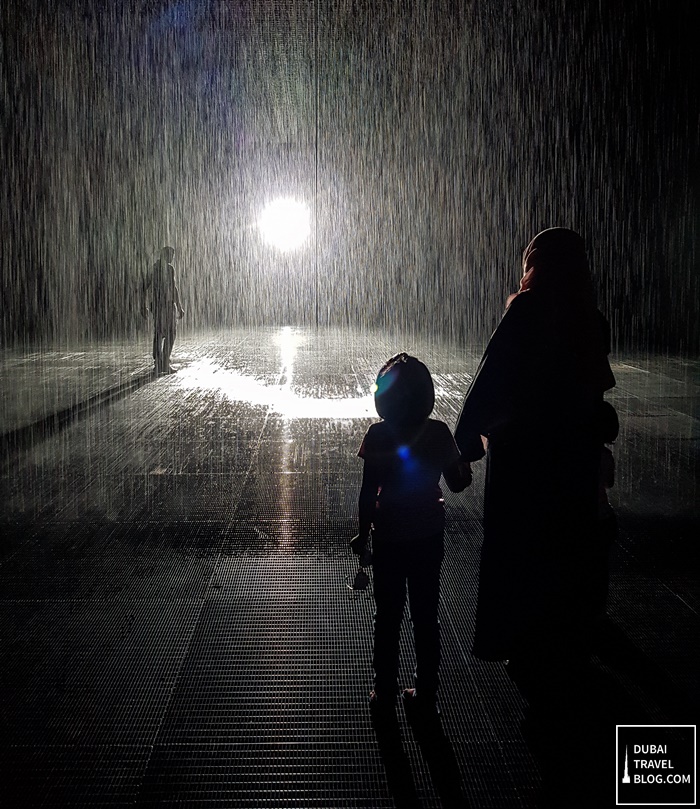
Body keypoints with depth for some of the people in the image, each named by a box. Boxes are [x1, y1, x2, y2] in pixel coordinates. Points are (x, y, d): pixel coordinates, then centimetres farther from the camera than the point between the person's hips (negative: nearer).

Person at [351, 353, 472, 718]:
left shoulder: (378, 435, -14)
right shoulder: (439, 433, -9)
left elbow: (368, 491, -12)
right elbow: (458, 482, -1)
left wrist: (362, 534, 0)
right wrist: (463, 462, 19)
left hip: (389, 537, -2)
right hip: (428, 536, 2)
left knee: (387, 616, 12)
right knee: (426, 616, 14)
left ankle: (385, 691, 22)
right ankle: (426, 692, 23)